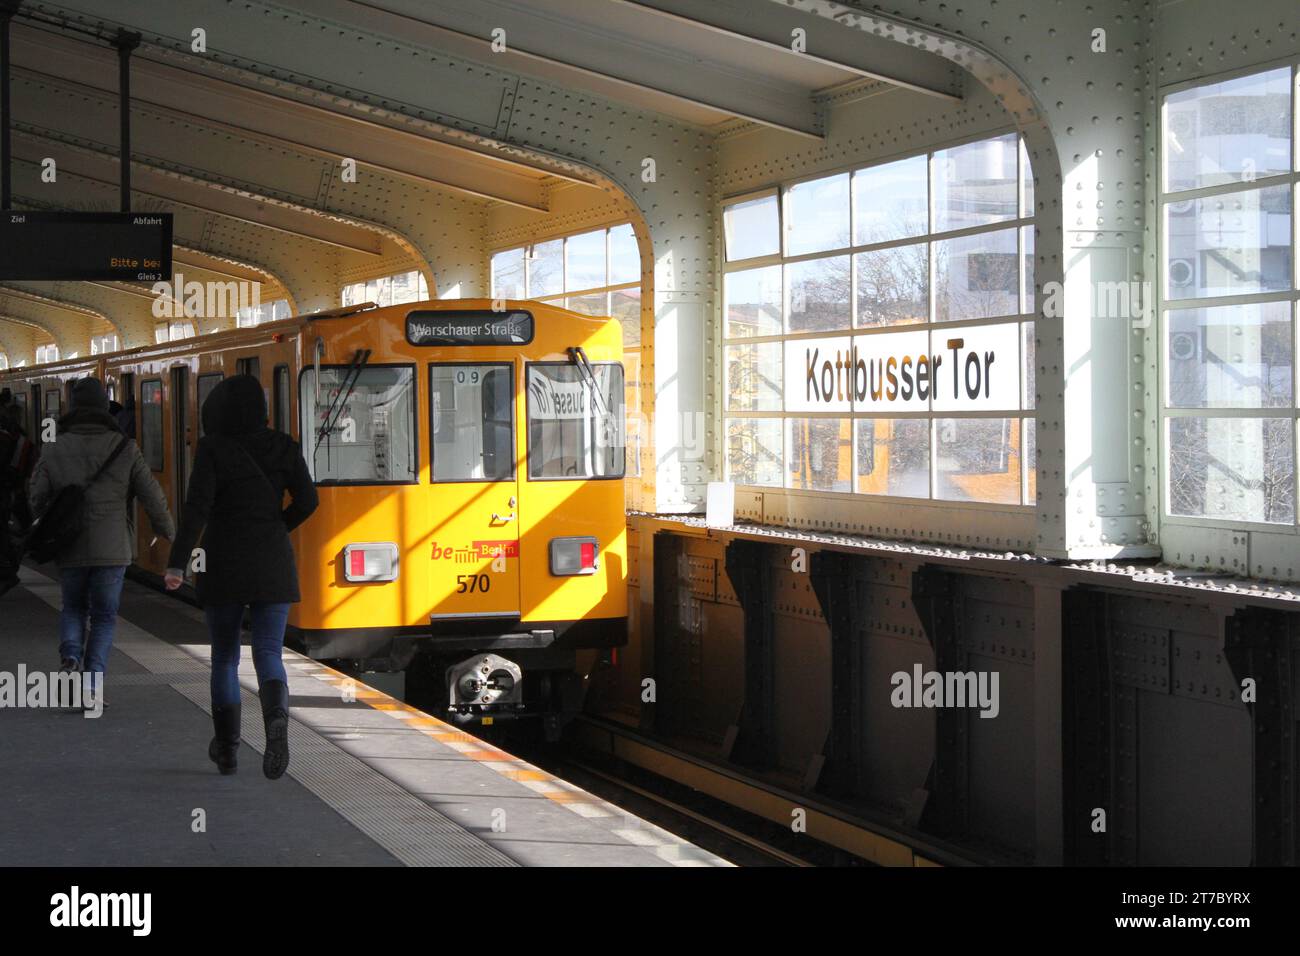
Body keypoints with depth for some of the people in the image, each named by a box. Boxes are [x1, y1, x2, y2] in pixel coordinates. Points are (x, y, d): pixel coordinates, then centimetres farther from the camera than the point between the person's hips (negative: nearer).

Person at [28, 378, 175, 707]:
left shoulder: (55, 449, -2)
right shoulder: (124, 448, -4)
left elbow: (36, 497, -2)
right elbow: (151, 494, -1)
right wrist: (166, 528, 17)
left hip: (69, 549, 1)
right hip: (111, 548, -1)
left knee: (73, 607, 21)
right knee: (104, 616, 9)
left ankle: (71, 653, -6)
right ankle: (92, 684, -1)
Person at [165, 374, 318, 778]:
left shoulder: (213, 449, -7)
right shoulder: (283, 446, 2)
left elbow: (197, 507, -14)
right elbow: (307, 500, 0)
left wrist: (177, 564, -14)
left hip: (223, 565, -1)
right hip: (273, 567, 1)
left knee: (224, 658, 14)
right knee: (269, 654, 0)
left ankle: (227, 748, 19)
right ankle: (277, 718, -30)